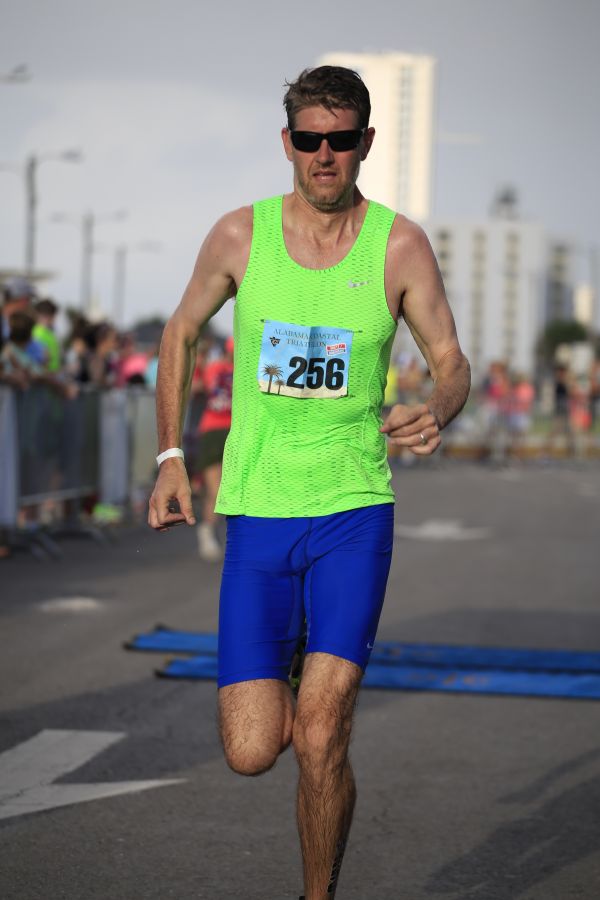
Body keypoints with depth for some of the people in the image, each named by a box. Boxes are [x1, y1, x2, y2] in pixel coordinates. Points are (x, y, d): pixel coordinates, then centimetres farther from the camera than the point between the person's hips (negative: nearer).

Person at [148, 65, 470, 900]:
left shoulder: (399, 245, -3)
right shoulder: (239, 235, 0)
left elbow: (453, 363, 3)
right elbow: (180, 334, 15)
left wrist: (438, 411, -21)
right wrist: (170, 458, 9)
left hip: (354, 514, -1)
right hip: (257, 516, 1)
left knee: (320, 743, -12)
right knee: (251, 752, -4)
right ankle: (284, 680, 32)